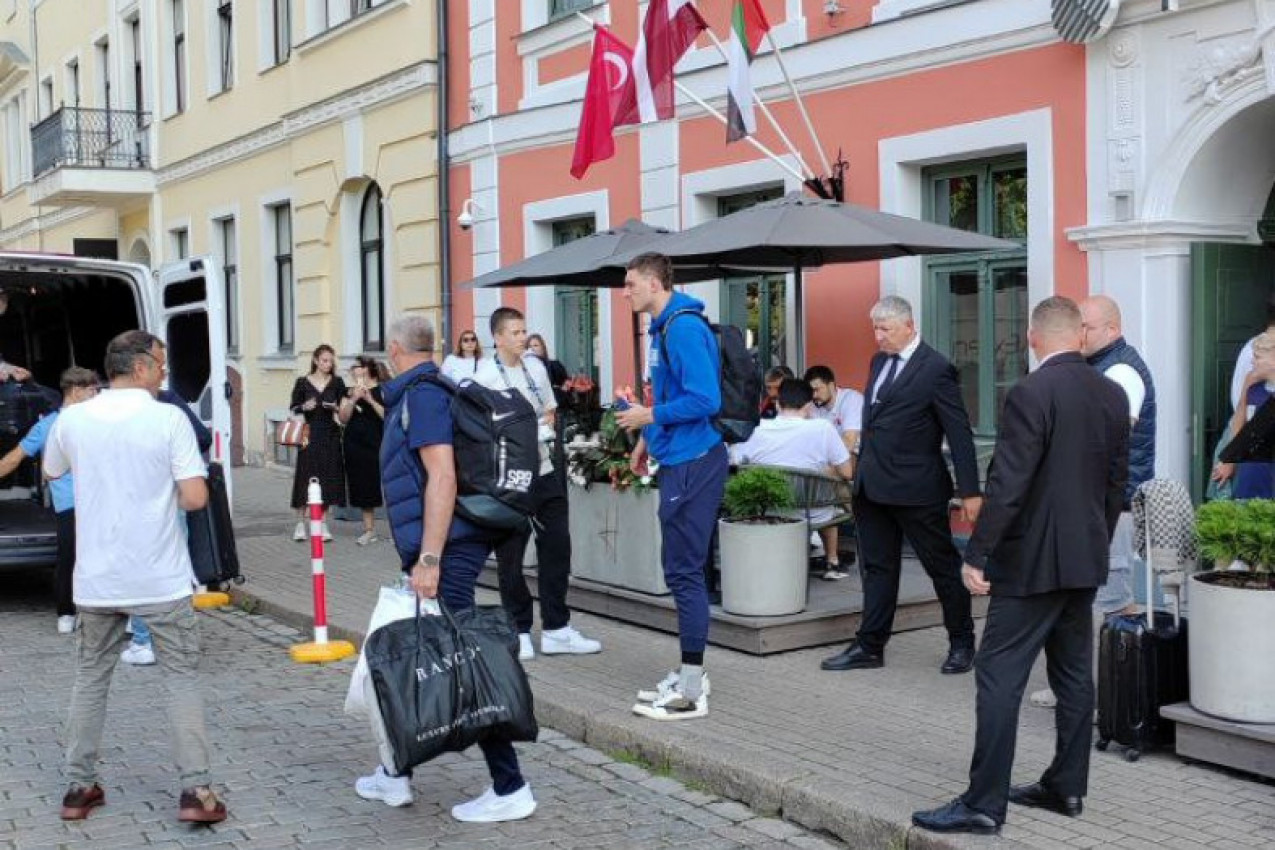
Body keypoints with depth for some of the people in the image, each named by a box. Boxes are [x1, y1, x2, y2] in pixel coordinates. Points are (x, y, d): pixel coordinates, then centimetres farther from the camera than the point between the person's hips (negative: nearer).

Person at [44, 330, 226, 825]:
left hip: (96, 579, 3)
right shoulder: (169, 419, -11)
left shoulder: (72, 419, 0)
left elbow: (51, 473, 20)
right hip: (161, 579, -3)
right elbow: (195, 498, -14)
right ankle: (195, 790, 1)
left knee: (91, 677, 17)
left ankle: (79, 787, 21)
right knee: (182, 677, 6)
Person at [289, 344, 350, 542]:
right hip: (309, 435, -1)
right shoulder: (303, 383, 2)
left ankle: (323, 524, 10)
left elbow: (343, 418, 7)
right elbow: (294, 409, 7)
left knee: (328, 479, 1)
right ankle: (301, 524, 7)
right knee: (305, 479, -3)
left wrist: (340, 408, -14)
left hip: (330, 436, 2)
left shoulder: (337, 383, 6)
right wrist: (304, 407, -12)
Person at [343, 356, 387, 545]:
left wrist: (370, 400, -19)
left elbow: (387, 416, -11)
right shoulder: (350, 391, 10)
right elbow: (344, 418, 2)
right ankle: (369, 529, 13)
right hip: (354, 443, 5)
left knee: (382, 486, -8)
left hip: (375, 444, -5)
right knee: (362, 488, 6)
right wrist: (353, 399, -11)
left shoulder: (381, 390, -3)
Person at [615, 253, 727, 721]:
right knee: (682, 570, 15)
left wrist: (650, 416, -14)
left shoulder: (683, 327, -16)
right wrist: (650, 437, 18)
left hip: (692, 464, -11)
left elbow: (705, 400, -23)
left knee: (684, 571, -6)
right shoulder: (663, 327, 16)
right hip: (679, 460, 11)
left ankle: (691, 691, 1)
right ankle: (689, 676, 24)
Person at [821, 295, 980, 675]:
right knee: (878, 567, 12)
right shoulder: (879, 360, 11)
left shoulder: (936, 369, -11)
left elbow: (959, 433, -12)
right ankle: (870, 647, 19)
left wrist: (970, 491, -14)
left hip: (916, 487, -7)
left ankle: (962, 643, 21)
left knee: (943, 564, 7)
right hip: (873, 485, 7)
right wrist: (860, 469, 14)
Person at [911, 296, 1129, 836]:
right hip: (1087, 559, 8)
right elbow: (1117, 482, 13)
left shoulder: (1031, 394, -16)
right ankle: (1066, 787, 24)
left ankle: (984, 803, -4)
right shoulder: (1113, 395, 6)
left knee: (999, 677, -5)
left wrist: (976, 555, -15)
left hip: (1033, 560, -8)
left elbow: (1007, 484, -20)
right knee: (1074, 675, 15)